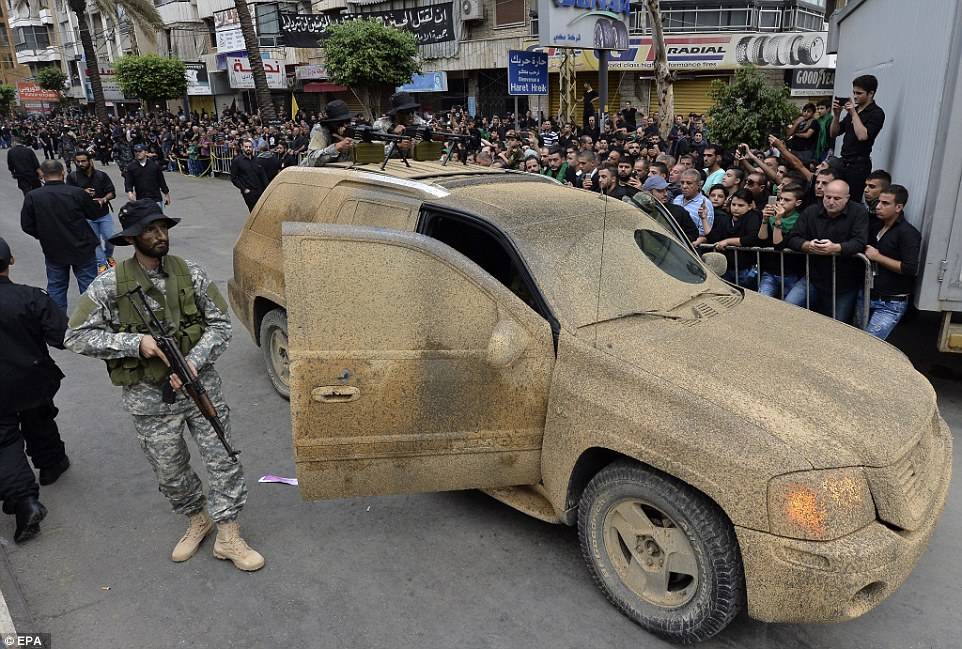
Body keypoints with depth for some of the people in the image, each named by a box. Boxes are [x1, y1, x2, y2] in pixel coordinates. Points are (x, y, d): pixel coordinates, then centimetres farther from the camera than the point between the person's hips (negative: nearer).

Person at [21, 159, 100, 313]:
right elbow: (94, 214, -1)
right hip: (83, 249, -2)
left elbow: (27, 226, -4)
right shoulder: (78, 193, -16)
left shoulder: (32, 197, -11)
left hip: (53, 252, 2)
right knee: (88, 285, 10)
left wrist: (45, 237, 12)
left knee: (55, 287, 15)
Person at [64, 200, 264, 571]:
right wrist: (135, 343, -18)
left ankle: (228, 538, 21)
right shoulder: (110, 285, -8)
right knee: (171, 473, 14)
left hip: (201, 388, 1)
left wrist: (195, 361, -15)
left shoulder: (191, 275, -3)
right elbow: (75, 336, -6)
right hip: (150, 401, -1)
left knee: (223, 462, 5)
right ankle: (197, 521, 41)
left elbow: (220, 323, 0)